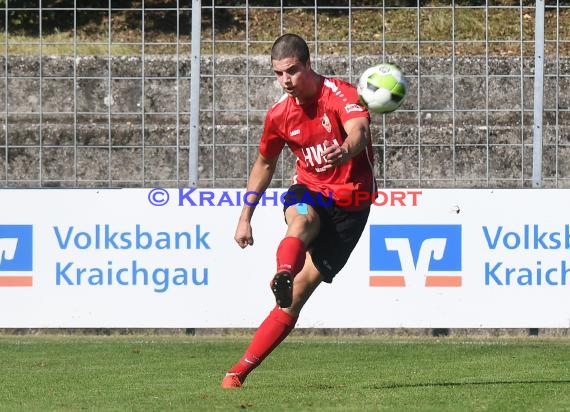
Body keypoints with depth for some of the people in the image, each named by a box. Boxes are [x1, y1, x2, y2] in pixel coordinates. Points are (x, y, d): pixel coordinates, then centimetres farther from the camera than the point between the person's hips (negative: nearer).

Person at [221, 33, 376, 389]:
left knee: (301, 288, -10)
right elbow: (265, 164, 18)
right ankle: (283, 275, -68)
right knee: (302, 219, -37)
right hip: (308, 191, 4)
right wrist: (245, 218, 17)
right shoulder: (280, 114, 2)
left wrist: (344, 151, -60)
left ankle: (241, 370, -8)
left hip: (350, 202, -4)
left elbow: (359, 131, -36)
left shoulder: (341, 94, -15)